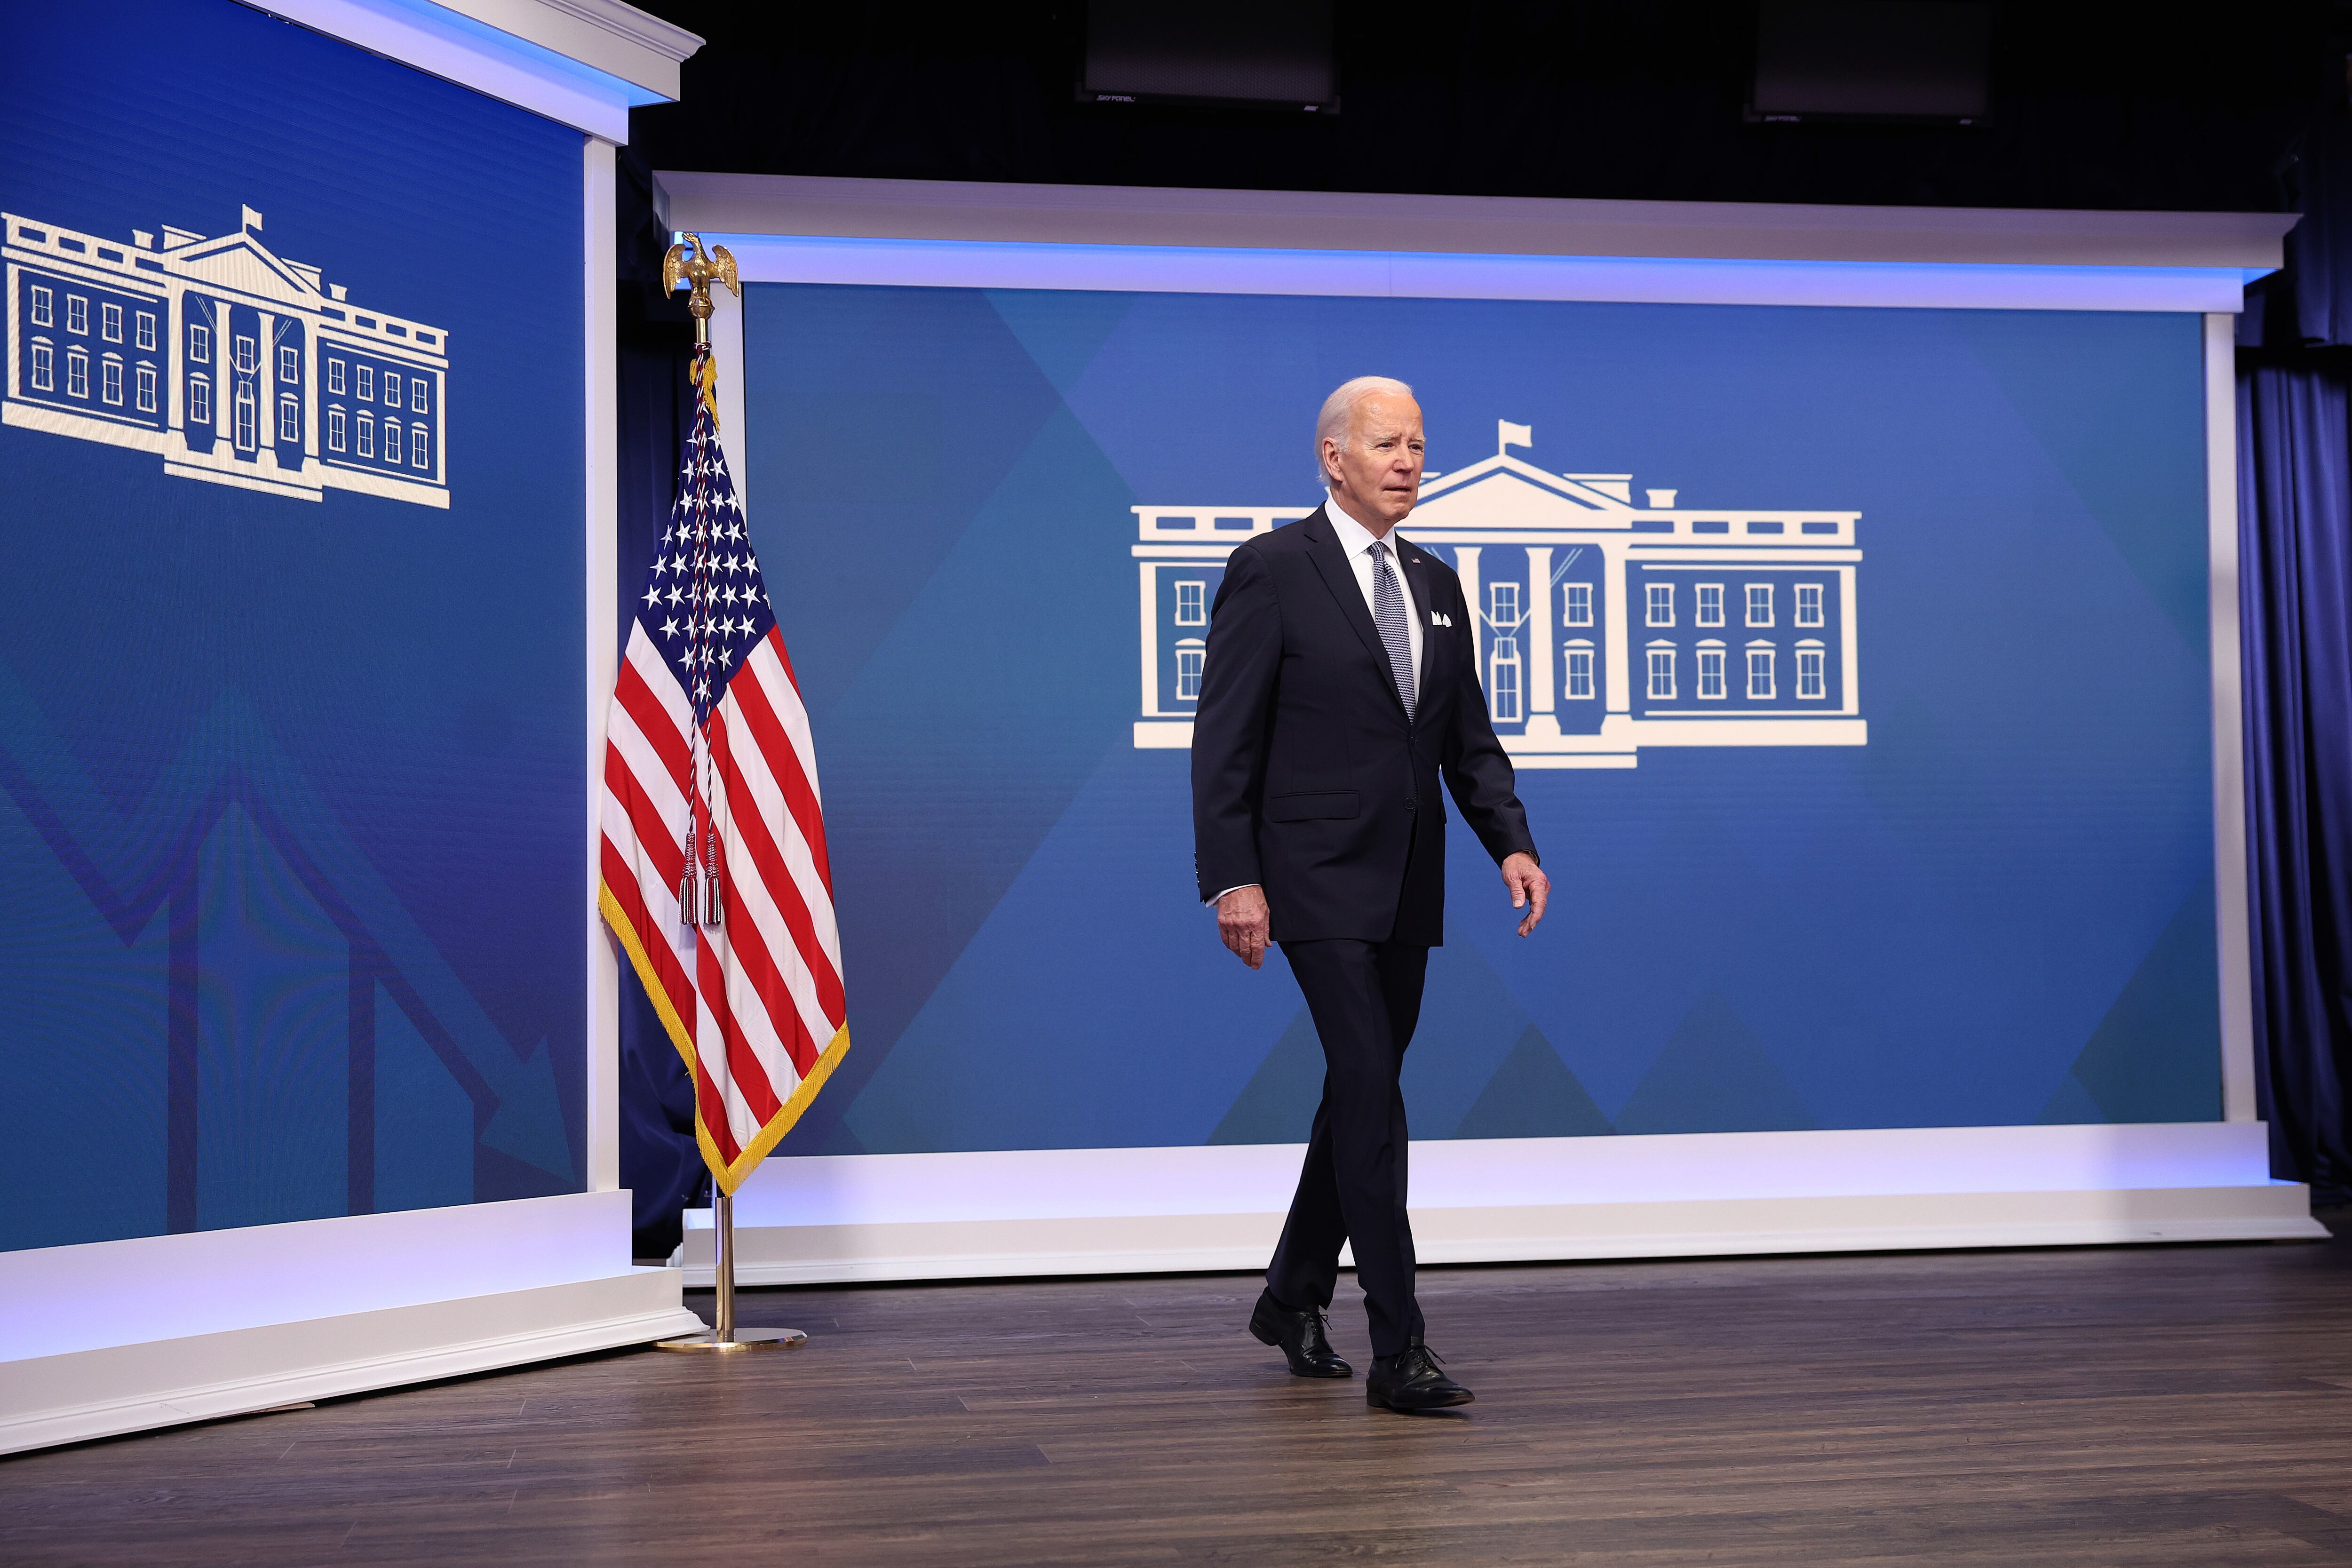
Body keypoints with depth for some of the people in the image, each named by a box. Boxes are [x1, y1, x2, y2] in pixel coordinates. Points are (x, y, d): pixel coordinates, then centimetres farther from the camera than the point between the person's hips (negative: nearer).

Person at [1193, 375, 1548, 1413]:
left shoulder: (1436, 585, 13)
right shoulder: (1271, 571, -7)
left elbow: (1470, 739, 15)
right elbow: (1224, 738, -9)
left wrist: (1511, 843, -1)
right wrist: (1232, 879, -16)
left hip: (1407, 887, 7)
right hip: (1318, 879, -7)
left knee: (1360, 1093, 14)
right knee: (1373, 1097, -11)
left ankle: (1294, 1298, 31)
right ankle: (1397, 1351, -7)